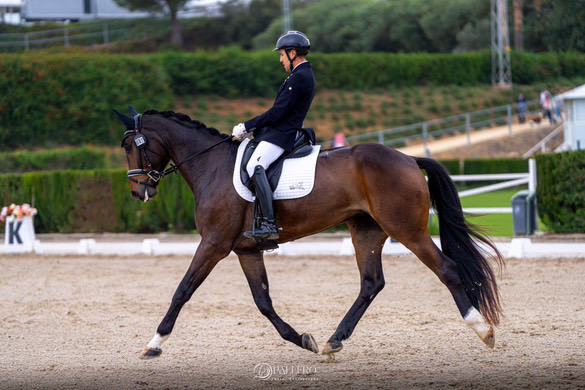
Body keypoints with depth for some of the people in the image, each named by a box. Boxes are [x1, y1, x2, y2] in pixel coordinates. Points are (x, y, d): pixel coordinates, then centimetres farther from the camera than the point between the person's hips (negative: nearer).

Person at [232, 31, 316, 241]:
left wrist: (247, 127, -12)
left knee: (255, 166, -28)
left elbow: (277, 112, -19)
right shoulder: (304, 74, 20)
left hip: (281, 135, -12)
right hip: (278, 131, 12)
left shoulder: (299, 77, -14)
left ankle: (268, 224, -37)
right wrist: (250, 128, 17)